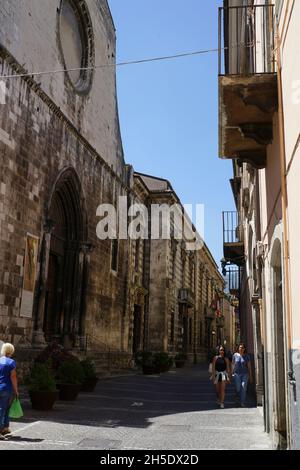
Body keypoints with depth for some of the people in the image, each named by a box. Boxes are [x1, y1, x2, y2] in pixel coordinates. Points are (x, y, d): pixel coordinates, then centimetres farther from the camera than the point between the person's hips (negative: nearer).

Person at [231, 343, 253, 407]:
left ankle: (242, 402, -3)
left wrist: (250, 376, 2)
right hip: (237, 374, 0)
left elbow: (249, 366, 3)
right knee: (238, 388, -2)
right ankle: (238, 400, 25)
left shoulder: (246, 356, 1)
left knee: (244, 387, -11)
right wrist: (232, 373, 4)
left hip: (245, 374, 0)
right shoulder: (235, 355, 2)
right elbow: (233, 364, 7)